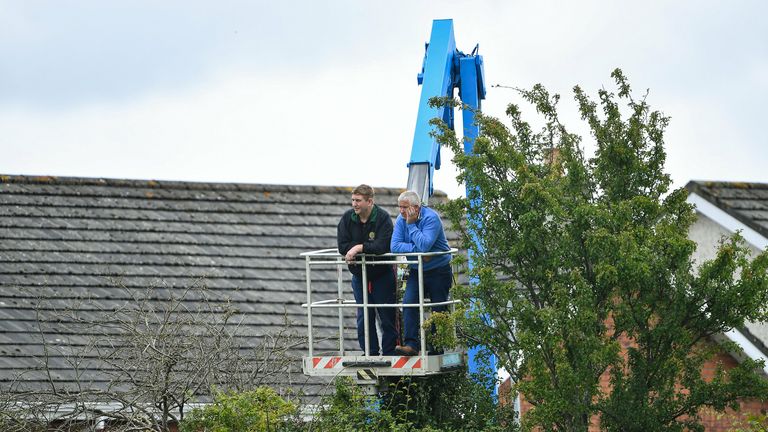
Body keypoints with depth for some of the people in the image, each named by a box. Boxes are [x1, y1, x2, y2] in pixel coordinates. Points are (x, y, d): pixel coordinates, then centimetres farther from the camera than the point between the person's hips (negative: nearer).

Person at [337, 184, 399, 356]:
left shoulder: (383, 218, -16)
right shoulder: (348, 218, -4)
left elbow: (383, 246, -26)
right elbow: (342, 246, -11)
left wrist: (359, 248, -26)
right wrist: (368, 249, -18)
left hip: (382, 275, -4)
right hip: (359, 275, 4)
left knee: (387, 316, 1)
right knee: (364, 317, 6)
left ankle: (389, 353, 10)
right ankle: (370, 353, 14)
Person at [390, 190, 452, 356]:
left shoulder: (431, 218, -19)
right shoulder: (401, 220, -1)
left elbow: (424, 245, -32)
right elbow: (395, 246, -11)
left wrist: (411, 224, -25)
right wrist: (417, 250, -23)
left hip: (439, 272, -5)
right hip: (416, 272, 5)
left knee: (438, 310, 0)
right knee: (409, 302, -15)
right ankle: (411, 344, -19)